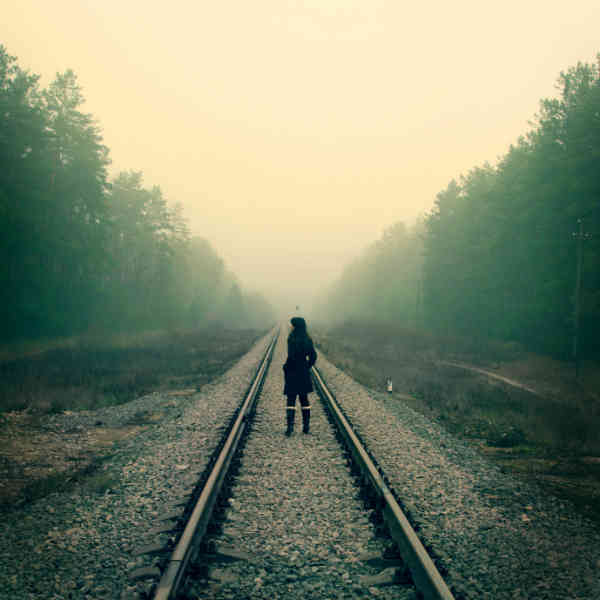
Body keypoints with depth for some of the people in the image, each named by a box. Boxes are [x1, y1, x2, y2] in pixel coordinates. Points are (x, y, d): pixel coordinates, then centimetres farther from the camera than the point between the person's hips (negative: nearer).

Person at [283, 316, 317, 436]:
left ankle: (290, 426, -8)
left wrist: (286, 368, -8)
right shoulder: (307, 339, 5)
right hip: (304, 374, 6)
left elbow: (292, 356, -23)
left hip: (293, 373, -6)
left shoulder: (292, 339, -16)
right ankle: (306, 426, 15)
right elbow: (313, 356, 7)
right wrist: (307, 367, 14)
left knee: (291, 399, -1)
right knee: (304, 399, 13)